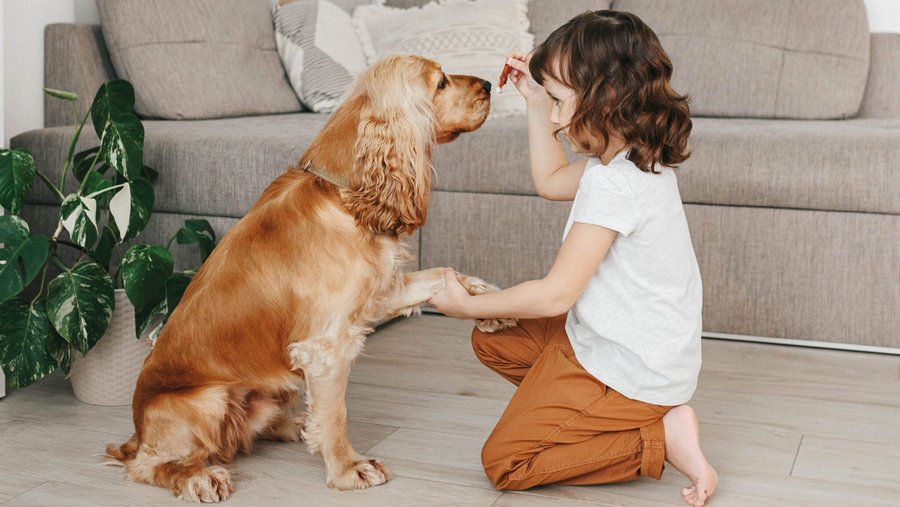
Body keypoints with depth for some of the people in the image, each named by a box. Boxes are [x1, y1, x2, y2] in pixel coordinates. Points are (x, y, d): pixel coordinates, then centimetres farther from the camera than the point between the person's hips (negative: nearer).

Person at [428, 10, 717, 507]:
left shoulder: (615, 183, -28)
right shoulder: (638, 158, 2)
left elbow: (555, 295, -25)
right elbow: (550, 181, 22)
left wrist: (466, 305, -11)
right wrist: (536, 98, 14)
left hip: (626, 368, -10)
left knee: (502, 463, -3)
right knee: (493, 340, 20)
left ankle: (660, 437, -5)